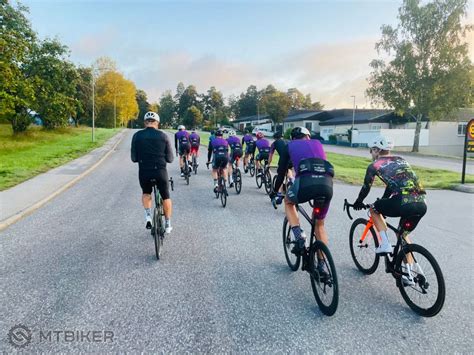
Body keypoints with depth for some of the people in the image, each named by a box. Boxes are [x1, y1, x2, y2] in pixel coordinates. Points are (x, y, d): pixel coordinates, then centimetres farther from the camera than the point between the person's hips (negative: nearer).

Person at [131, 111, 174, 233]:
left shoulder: (137, 135, 0)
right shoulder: (163, 135, -1)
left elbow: (134, 158, 1)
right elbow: (170, 159, 1)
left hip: (144, 172, 1)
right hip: (160, 171, -1)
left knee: (146, 193, 28)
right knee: (165, 197, 18)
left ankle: (148, 216, 9)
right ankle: (168, 224, 24)